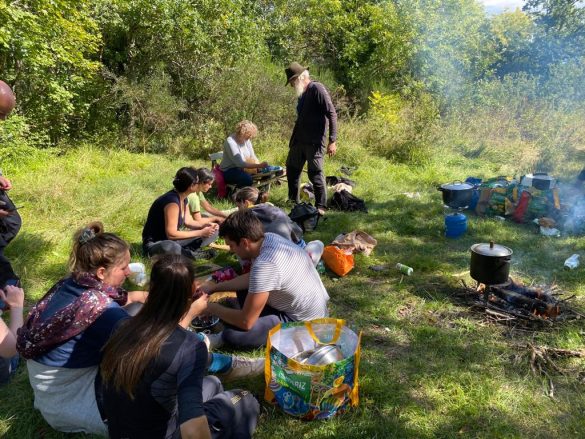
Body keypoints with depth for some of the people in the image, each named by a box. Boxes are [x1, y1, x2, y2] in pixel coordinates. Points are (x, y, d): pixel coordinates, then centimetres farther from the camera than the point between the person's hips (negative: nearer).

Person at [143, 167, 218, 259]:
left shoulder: (183, 198, -1)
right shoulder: (172, 201, -28)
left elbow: (187, 221, 9)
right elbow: (171, 234, -29)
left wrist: (204, 226, -10)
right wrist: (200, 233, -24)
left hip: (173, 240, 9)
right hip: (154, 244, -9)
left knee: (212, 232, 3)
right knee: (170, 247, -46)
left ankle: (187, 251, -14)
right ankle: (192, 254, -19)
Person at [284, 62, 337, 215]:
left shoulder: (317, 89, -11)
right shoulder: (303, 93, 16)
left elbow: (332, 114, -16)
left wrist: (332, 141, -21)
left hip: (314, 141, -10)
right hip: (299, 140, 10)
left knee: (315, 173, -8)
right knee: (292, 169, 16)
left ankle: (321, 207, 2)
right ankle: (293, 201, 31)